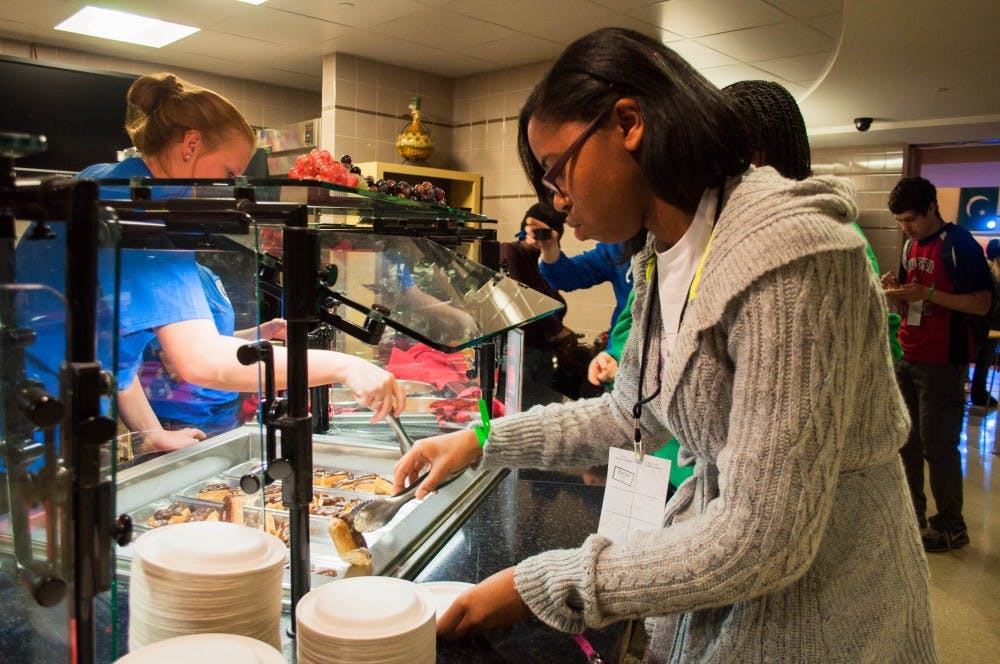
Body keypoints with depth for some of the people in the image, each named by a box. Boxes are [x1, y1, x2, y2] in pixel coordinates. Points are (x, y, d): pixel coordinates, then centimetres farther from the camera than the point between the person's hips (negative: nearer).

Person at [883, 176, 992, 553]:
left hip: (943, 362, -7)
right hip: (908, 358, 8)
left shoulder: (960, 245, -11)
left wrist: (928, 293, -23)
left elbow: (982, 304, -16)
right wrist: (896, 290, -2)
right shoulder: (911, 245, 12)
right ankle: (913, 514, 28)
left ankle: (951, 527, 13)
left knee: (938, 445, -1)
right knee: (907, 439, 13)